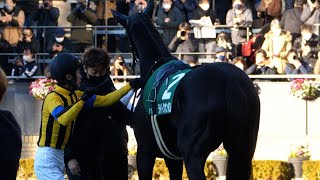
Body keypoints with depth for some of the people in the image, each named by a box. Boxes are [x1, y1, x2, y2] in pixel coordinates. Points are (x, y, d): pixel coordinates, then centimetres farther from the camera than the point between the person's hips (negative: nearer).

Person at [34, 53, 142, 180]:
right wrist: (83, 100, -27)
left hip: (60, 157, 9)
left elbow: (104, 100, 13)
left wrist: (130, 86, 9)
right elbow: (64, 119, -33)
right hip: (47, 159, -9)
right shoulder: (53, 97, -15)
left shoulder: (75, 95, 11)